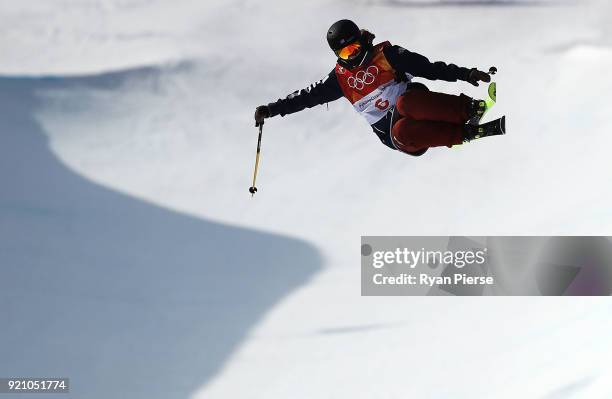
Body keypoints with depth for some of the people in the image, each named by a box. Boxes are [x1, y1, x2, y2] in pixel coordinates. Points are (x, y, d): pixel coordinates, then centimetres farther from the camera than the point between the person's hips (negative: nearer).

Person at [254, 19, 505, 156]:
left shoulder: (385, 55, 2)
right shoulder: (340, 78, 10)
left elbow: (428, 68, -3)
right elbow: (308, 96, 12)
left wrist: (464, 74, -12)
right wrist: (271, 110, 7)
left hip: (411, 103, -1)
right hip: (390, 131, 2)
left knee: (406, 102, -39)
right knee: (403, 134, -37)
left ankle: (472, 108, -31)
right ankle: (468, 133, -33)